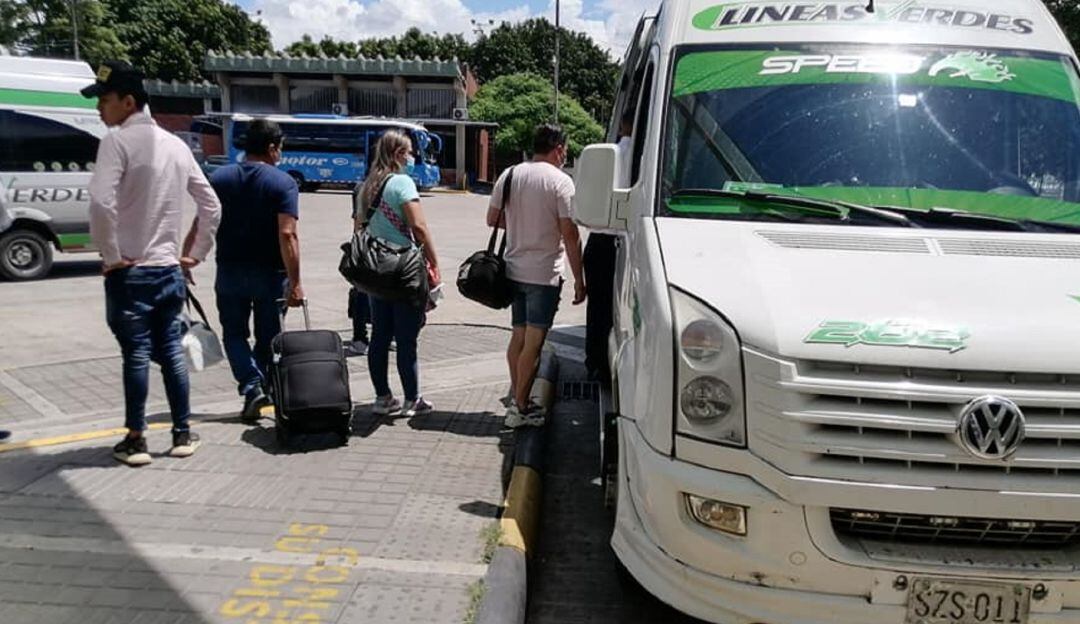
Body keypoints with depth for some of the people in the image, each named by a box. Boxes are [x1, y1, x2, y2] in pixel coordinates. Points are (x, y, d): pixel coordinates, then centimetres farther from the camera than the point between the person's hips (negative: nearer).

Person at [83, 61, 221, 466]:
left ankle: (135, 440, 9)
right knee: (171, 352, 12)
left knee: (136, 355, 0)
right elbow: (211, 205, 14)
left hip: (130, 271, -6)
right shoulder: (176, 145, 11)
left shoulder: (117, 141, -10)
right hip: (169, 270, 6)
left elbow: (101, 203, -24)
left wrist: (110, 255, -13)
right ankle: (183, 434, 18)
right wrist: (196, 253, 17)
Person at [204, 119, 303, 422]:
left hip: (230, 270, 2)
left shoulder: (219, 178, 1)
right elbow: (287, 234, -18)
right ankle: (263, 388, 21)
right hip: (270, 272, -2)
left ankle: (251, 386, -6)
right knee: (267, 335, 14)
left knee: (234, 333, 13)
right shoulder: (283, 182, -9)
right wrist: (295, 282, -18)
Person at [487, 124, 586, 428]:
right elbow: (570, 235, -14)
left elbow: (492, 219, 11)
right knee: (533, 341, -1)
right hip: (544, 274, -6)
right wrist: (579, 280, -8)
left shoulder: (509, 175, 6)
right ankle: (520, 408, 3)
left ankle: (517, 397, 25)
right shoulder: (560, 181, -11)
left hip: (515, 269, 6)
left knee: (518, 335, 16)